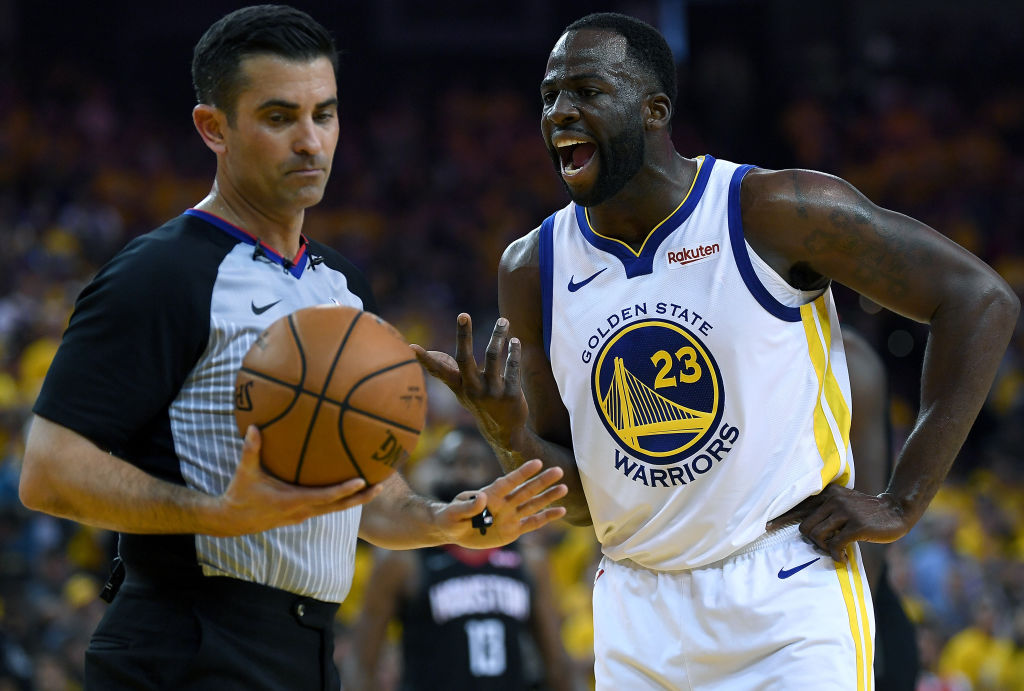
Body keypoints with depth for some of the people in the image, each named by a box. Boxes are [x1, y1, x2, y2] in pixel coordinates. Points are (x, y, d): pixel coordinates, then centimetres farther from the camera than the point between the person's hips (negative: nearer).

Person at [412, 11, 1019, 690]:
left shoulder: (776, 212, -11)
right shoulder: (533, 269, 3)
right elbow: (576, 499, 9)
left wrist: (902, 504, -10)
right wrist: (512, 439, -15)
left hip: (788, 602, -4)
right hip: (638, 610, 4)